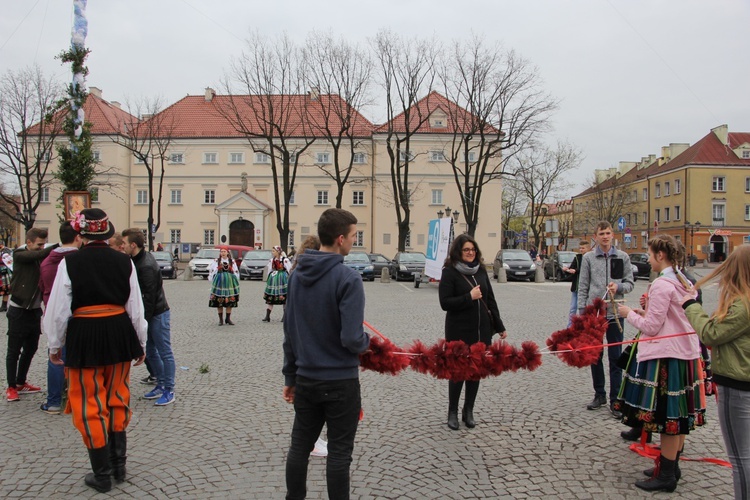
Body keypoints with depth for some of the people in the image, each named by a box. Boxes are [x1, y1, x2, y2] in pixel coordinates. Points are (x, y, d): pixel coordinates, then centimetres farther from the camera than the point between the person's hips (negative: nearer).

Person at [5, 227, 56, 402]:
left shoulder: (41, 257, 7)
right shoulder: (19, 255, -10)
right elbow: (39, 255, -28)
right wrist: (58, 246, -38)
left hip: (35, 310, 6)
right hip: (18, 310, -6)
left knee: (31, 348, 13)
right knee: (14, 350, 2)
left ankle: (21, 383, 27)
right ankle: (11, 387, 12)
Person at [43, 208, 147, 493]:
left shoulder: (70, 263, -9)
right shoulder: (124, 262, -1)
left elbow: (58, 310, -5)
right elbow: (136, 308, 2)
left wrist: (55, 345, 11)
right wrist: (141, 344, 14)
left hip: (84, 335, -3)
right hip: (119, 332, 3)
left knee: (89, 404, 9)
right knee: (117, 399, 19)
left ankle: (102, 474, 17)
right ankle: (118, 464, 27)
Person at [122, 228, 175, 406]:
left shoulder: (146, 266, -21)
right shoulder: (139, 260, 9)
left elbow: (150, 296, -22)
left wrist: (143, 319, -18)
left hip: (158, 314, -10)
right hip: (150, 313, 10)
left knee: (165, 352, -1)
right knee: (151, 352, 16)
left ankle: (169, 391, 6)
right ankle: (161, 385, 27)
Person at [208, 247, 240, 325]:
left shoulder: (232, 262, 8)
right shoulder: (216, 261, 7)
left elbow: (236, 272, 14)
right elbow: (211, 270, 14)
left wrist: (236, 281, 12)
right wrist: (212, 280, 13)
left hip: (230, 283, 1)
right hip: (219, 283, -1)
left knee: (230, 302, 1)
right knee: (219, 302, -1)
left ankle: (228, 319, 11)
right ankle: (220, 319, 9)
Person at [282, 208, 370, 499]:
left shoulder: (297, 275, 1)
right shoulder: (348, 278, -19)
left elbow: (289, 333, 7)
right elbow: (351, 339, -22)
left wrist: (290, 376, 15)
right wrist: (367, 342, 0)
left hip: (306, 379, 6)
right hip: (340, 381, -6)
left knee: (300, 445, 18)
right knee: (339, 453, 8)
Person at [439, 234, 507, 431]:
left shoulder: (481, 270, 7)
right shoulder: (450, 272, -8)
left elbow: (490, 299, 11)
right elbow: (445, 303, -13)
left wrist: (499, 326, 10)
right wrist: (469, 297, -21)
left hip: (482, 330, 5)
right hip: (459, 331, -5)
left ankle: (468, 411, 27)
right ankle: (453, 412, 22)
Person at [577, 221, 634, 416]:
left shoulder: (622, 257, 5)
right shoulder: (588, 258, 4)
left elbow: (630, 283, 8)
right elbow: (582, 287, 3)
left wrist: (619, 287, -14)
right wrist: (581, 312, -2)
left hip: (615, 314, 0)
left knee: (615, 358, 2)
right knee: (595, 357, 10)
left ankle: (615, 400, 9)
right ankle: (599, 395, 24)